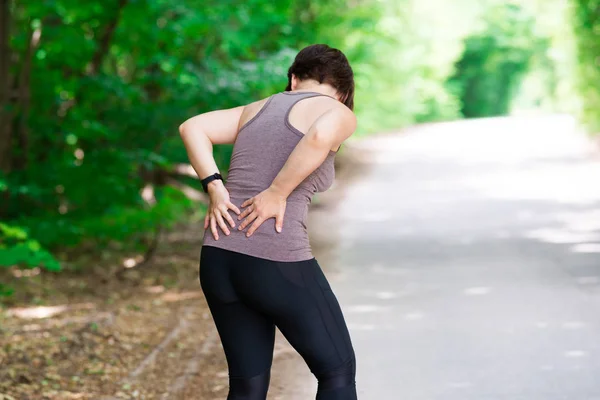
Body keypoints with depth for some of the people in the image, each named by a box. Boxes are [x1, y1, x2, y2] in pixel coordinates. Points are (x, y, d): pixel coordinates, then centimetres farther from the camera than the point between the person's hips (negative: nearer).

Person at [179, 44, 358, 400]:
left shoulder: (258, 110, 20)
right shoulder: (340, 114, 1)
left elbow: (192, 128, 11)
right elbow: (320, 135, -22)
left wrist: (216, 191, 3)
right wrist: (277, 195, -14)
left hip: (220, 260, 6)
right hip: (278, 264, -6)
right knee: (338, 371, 13)